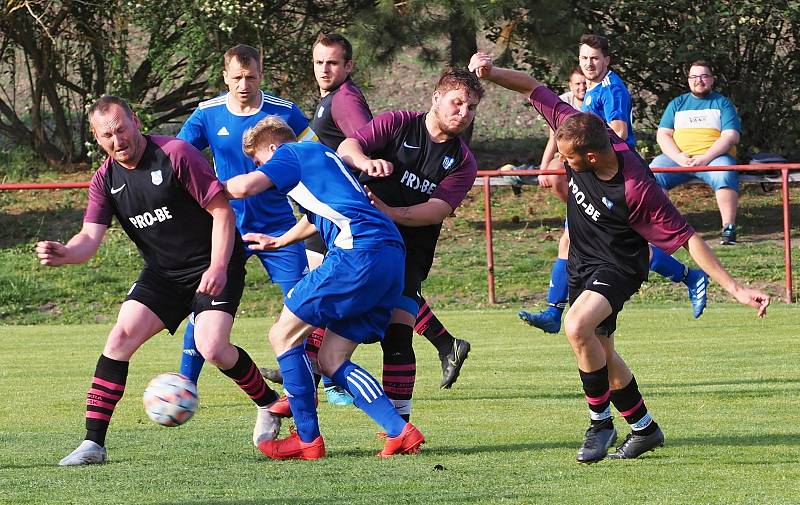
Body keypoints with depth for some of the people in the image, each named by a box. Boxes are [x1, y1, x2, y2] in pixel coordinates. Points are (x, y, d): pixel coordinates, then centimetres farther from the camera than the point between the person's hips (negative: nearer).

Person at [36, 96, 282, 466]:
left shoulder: (175, 154, -17)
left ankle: (269, 404, 6)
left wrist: (218, 267, -26)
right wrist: (64, 253, -34)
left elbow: (222, 210, -15)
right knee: (120, 339, -12)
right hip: (162, 273, 5)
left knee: (212, 348, -23)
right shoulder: (105, 180, -1)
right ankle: (93, 443, -9)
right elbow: (90, 237, -10)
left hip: (212, 267, -5)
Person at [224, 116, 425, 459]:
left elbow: (244, 187, -8)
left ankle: (308, 440, 0)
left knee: (284, 335, 2)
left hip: (359, 253, -9)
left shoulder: (291, 153, 7)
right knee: (330, 360, 11)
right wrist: (277, 242, 65)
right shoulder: (323, 157, 34)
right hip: (392, 259, 9)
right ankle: (400, 432, -1)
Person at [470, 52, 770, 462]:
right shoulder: (579, 130, -20)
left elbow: (687, 238, -28)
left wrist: (734, 287, -31)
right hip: (583, 262, 7)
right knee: (600, 353, 17)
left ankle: (601, 423, -14)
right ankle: (644, 428, 36)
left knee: (578, 327, -31)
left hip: (618, 267, -7)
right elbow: (533, 89, -8)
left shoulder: (637, 189, -34)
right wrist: (491, 72, -24)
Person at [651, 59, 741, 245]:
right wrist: (678, 157, -10)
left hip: (714, 157, -2)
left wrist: (706, 157, -17)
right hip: (678, 158, 3)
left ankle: (728, 228, -35)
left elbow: (731, 137, -1)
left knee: (725, 173, -36)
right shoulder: (677, 104, 20)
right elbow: (663, 135, 11)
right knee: (654, 172, -27)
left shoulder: (722, 103, 12)